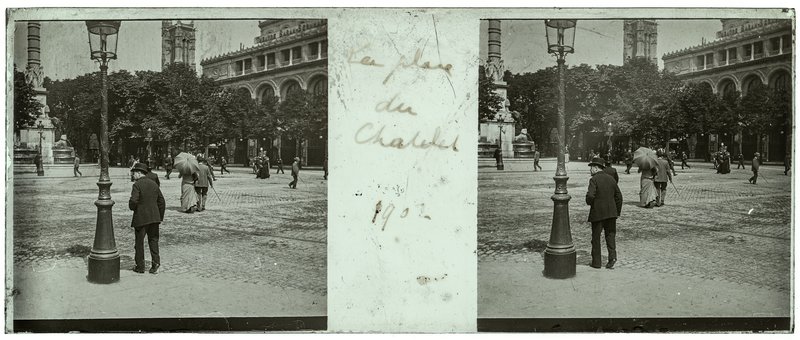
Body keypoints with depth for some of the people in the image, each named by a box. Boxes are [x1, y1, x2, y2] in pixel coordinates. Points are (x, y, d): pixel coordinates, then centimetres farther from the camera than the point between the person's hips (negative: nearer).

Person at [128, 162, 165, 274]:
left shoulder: (137, 185, -10)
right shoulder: (154, 184, 9)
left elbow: (133, 201, -22)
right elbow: (161, 201, 11)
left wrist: (132, 207, 1)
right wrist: (160, 217, 16)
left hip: (141, 218, -5)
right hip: (154, 218, 5)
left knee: (139, 242, 6)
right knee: (153, 240, 12)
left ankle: (140, 266, 12)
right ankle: (155, 261, -2)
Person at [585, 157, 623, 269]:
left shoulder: (594, 179, -11)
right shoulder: (610, 179, 9)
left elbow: (590, 195, -23)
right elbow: (618, 196, 11)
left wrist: (589, 202, -1)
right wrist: (617, 212, 16)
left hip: (597, 213, -5)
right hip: (611, 213, 5)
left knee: (596, 237, 6)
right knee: (610, 235, 12)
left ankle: (596, 262, 11)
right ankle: (612, 256, -7)